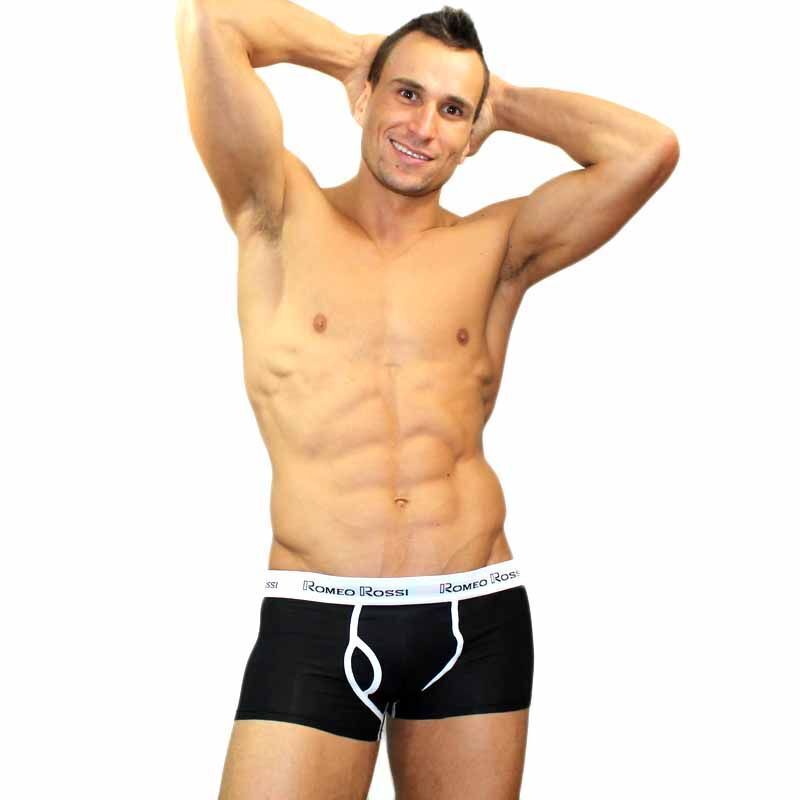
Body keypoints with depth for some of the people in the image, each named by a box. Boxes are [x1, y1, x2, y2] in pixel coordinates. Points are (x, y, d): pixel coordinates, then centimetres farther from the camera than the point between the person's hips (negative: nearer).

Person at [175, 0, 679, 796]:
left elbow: (648, 151, -2)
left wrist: (503, 101, 10)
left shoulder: (497, 246, 8)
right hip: (316, 620, -2)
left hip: (477, 618, 3)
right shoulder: (283, 217, 4)